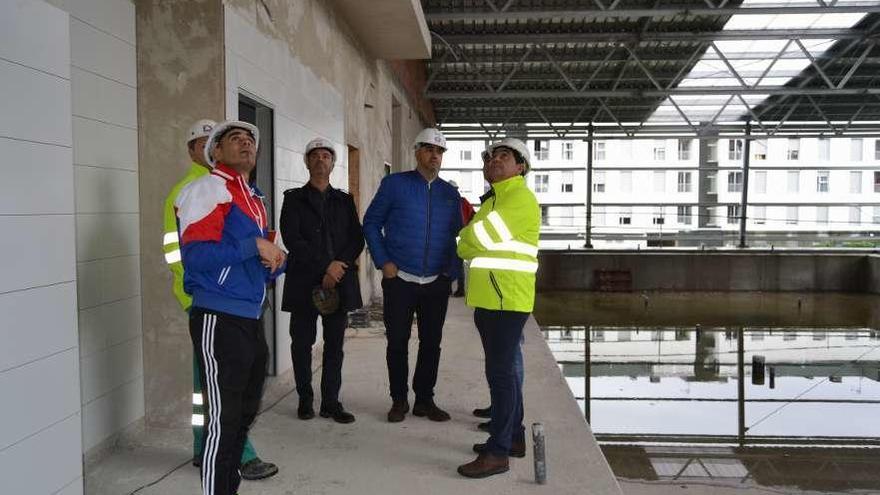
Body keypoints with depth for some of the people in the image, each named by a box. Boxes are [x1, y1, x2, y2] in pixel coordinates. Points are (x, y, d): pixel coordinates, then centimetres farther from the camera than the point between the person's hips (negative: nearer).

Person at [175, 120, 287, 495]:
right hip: (219, 320, -9)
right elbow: (196, 255, -21)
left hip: (251, 320, 9)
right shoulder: (206, 189, -8)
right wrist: (255, 245, -17)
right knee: (223, 419, -4)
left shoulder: (255, 198, 19)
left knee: (244, 413, 18)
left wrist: (276, 260, 2)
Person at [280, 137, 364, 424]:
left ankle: (331, 402, 12)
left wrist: (338, 267, -9)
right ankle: (305, 399, 16)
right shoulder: (294, 199, 7)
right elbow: (291, 239, -6)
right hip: (304, 282, -2)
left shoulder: (344, 200, 15)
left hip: (339, 282, 2)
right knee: (302, 343, 3)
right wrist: (325, 267, -13)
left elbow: (357, 239, 7)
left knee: (335, 344, 4)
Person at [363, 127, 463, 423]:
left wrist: (452, 271, 3)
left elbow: (456, 235, 14)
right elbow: (371, 223, 1)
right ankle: (399, 400, 20)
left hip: (437, 283, 3)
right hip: (399, 280, -3)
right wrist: (383, 262, -7)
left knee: (431, 343, 9)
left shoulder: (450, 194, 9)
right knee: (397, 341, 4)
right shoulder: (394, 184, -1)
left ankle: (425, 399, 23)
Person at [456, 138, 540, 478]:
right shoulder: (495, 200, 21)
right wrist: (470, 241, -1)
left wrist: (462, 244, 4)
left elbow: (482, 237, -16)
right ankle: (513, 435, 27)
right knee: (504, 370, 16)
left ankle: (498, 451, -2)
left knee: (500, 372, -7)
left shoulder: (521, 198, -10)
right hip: (489, 298, 10)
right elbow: (480, 238, 20)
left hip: (506, 298, -10)